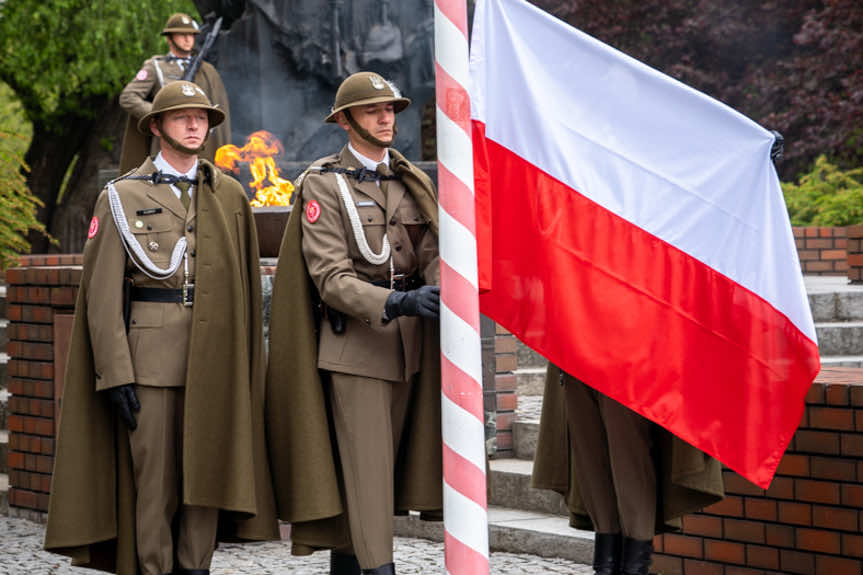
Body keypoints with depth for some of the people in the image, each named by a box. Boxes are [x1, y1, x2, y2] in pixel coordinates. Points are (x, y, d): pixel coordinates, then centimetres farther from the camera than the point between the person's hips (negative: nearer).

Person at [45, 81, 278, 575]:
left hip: (214, 358, 3)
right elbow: (103, 293, -2)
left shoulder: (231, 197, 12)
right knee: (152, 477, -2)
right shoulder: (123, 197, 3)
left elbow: (247, 288, 12)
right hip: (149, 359, -3)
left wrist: (247, 365, 6)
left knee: (206, 469, 3)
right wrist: (115, 375, -9)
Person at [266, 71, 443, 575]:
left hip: (411, 342, 6)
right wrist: (397, 302, -28)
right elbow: (331, 278, -14)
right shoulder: (323, 184, -5)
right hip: (355, 342, -6)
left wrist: (444, 292, -19)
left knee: (389, 463, 11)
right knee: (366, 467, -9)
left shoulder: (414, 182, 12)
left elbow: (432, 255, 5)